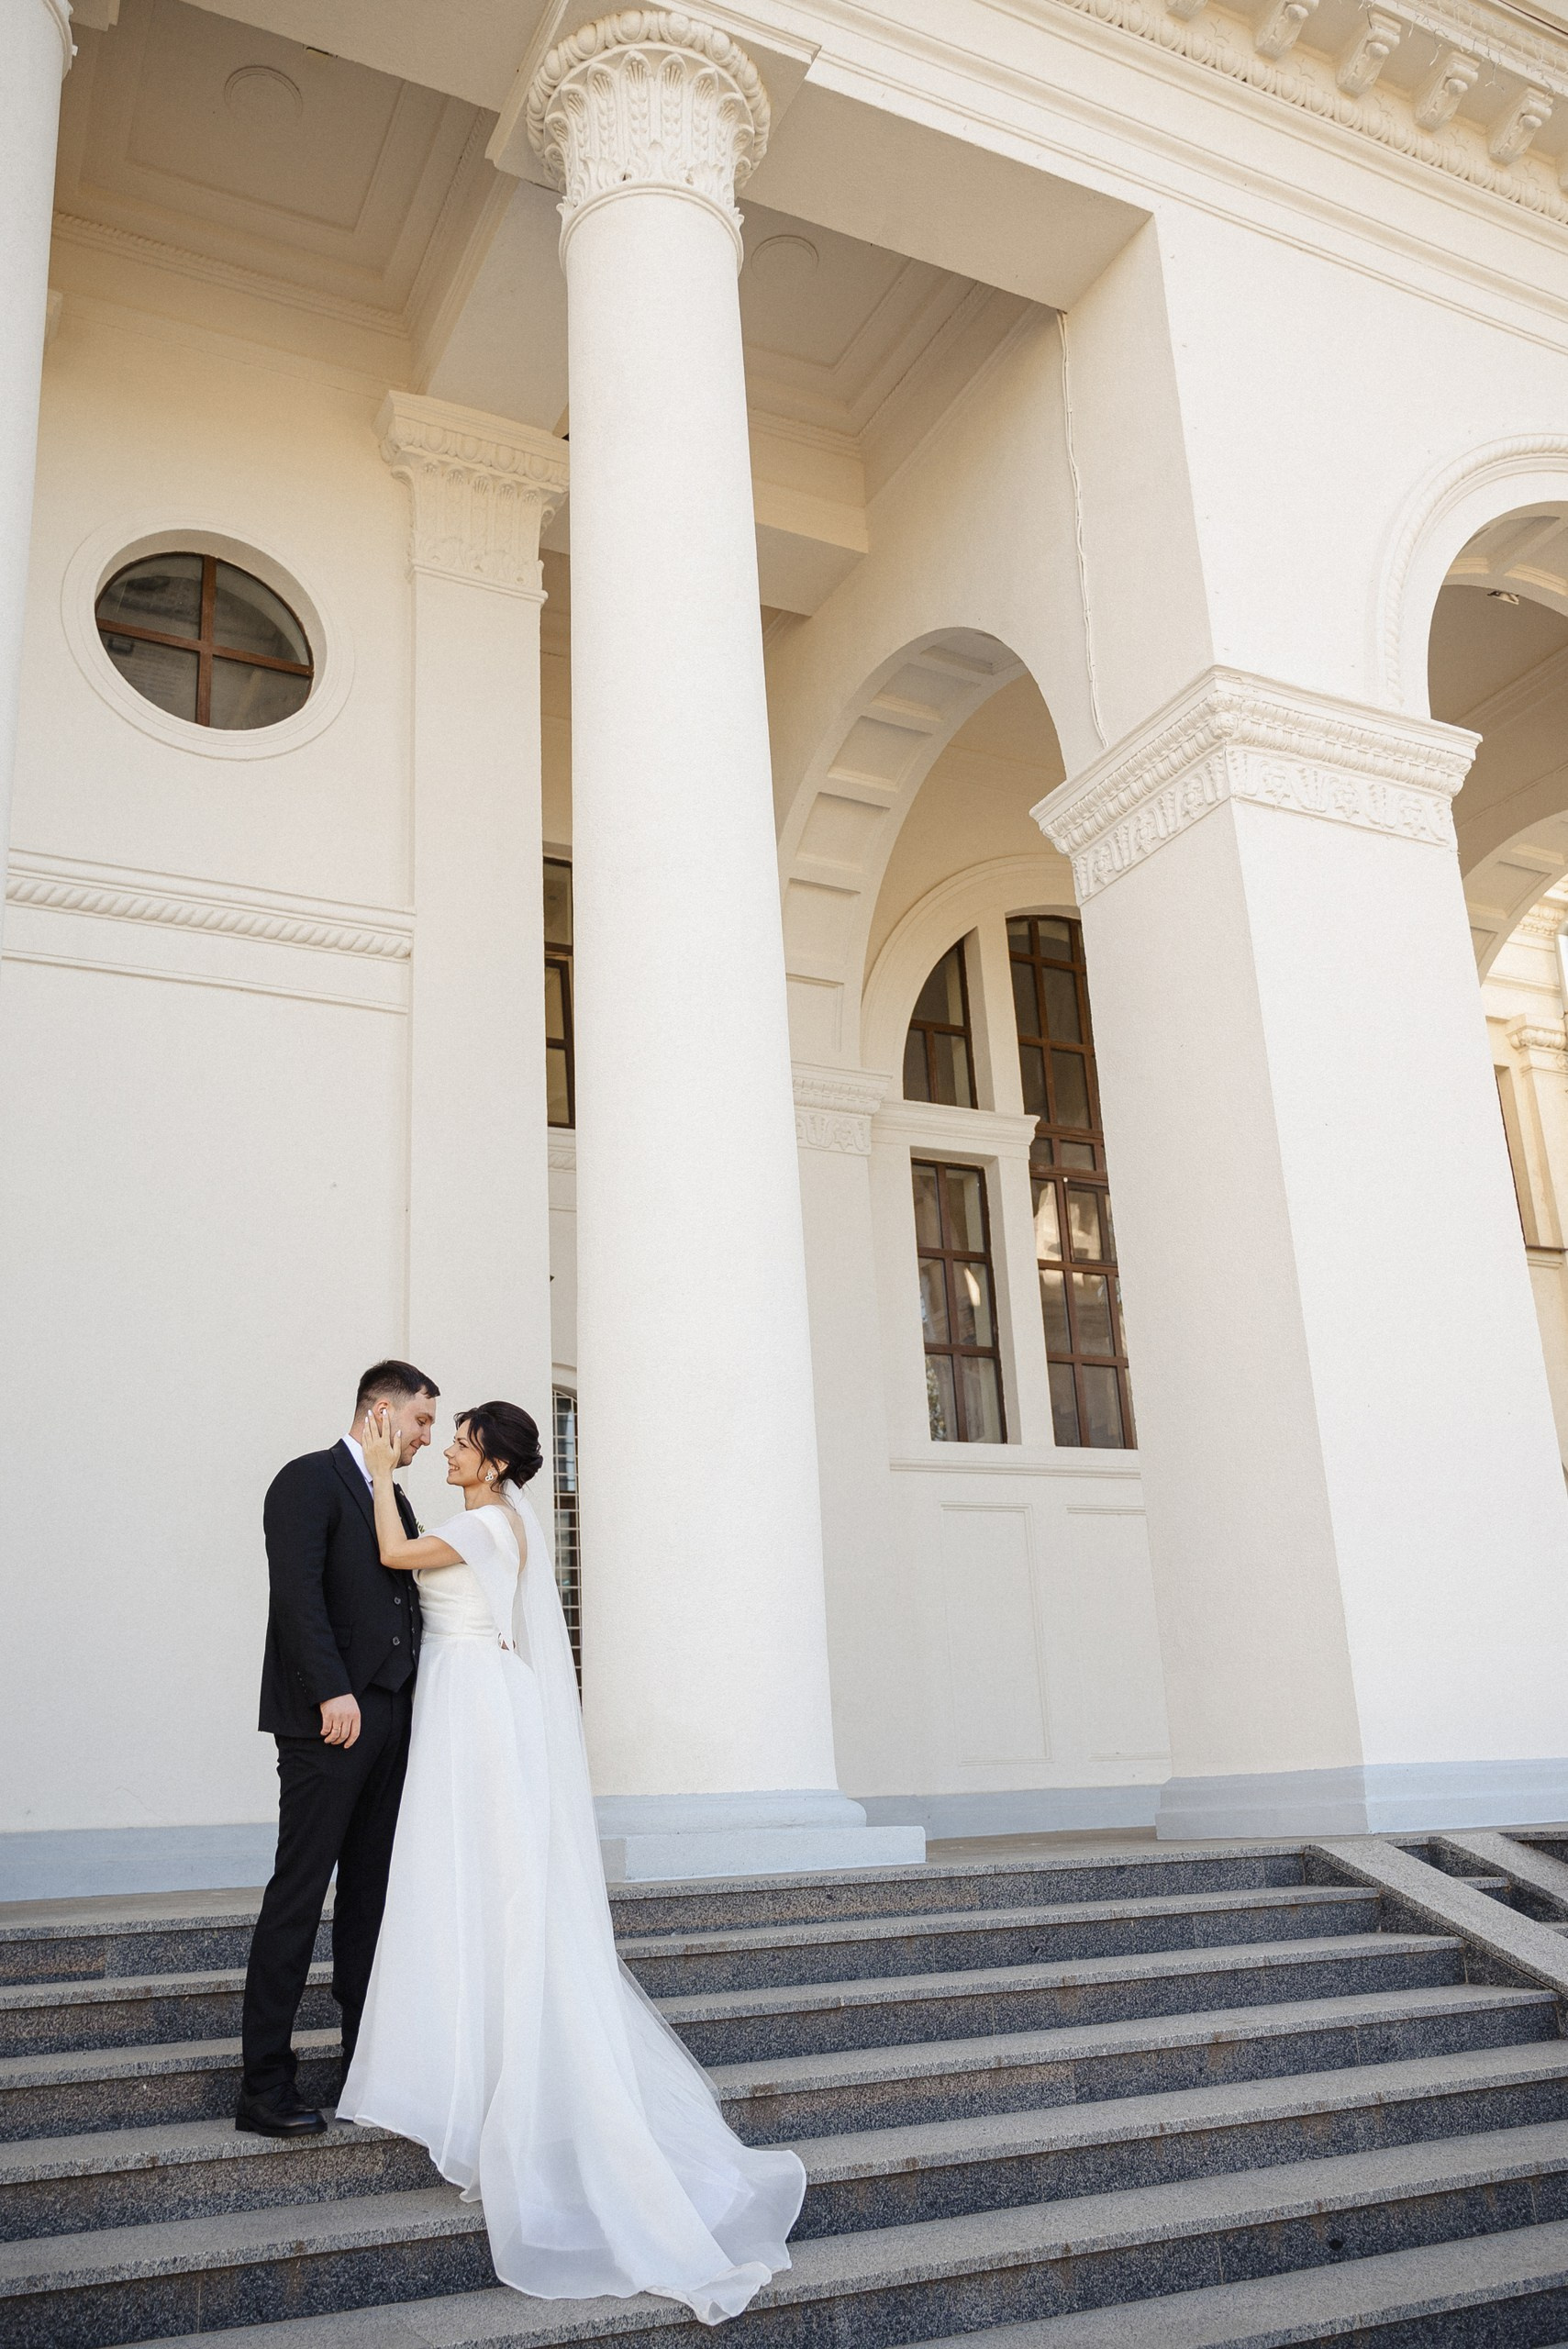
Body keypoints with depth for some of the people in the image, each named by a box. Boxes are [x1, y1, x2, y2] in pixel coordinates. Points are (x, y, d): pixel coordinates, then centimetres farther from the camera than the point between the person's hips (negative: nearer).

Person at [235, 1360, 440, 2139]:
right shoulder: (309, 1481, -5)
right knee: (298, 1895, -5)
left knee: (370, 1893, 11)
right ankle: (263, 2086, 2)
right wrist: (333, 1692, -22)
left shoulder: (396, 1502, 21)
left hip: (390, 1721, 8)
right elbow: (297, 1591, -16)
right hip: (329, 1719, -8)